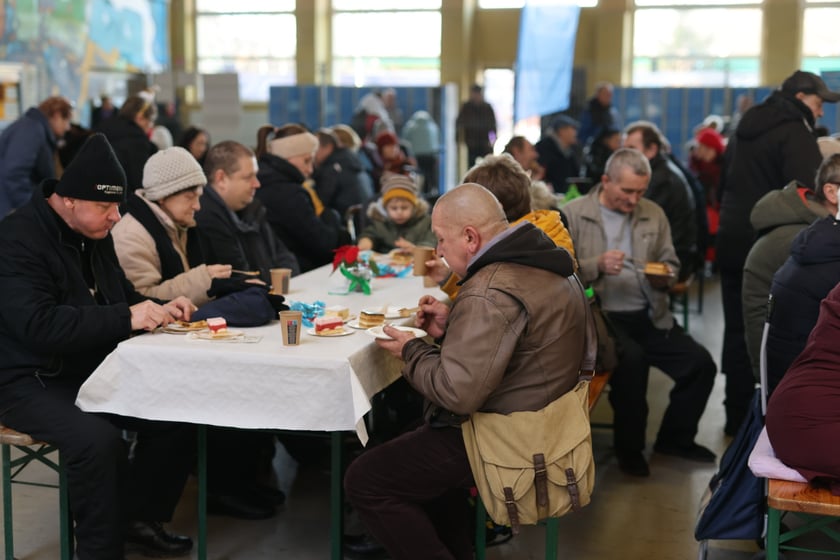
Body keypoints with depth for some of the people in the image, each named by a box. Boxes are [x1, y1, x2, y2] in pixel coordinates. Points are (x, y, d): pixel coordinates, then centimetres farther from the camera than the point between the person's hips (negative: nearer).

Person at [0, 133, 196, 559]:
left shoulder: (94, 233, 8)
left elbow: (121, 296, 19)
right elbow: (38, 324, -31)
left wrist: (157, 310, -3)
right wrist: (125, 318, -31)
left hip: (94, 369, 8)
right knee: (98, 439, -34)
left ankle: (138, 518, 10)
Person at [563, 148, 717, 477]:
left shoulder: (653, 214, 14)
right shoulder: (573, 214, -1)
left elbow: (671, 263, 19)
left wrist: (664, 276, -4)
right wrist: (597, 265, -23)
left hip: (649, 316, 5)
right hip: (601, 316, -5)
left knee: (701, 364, -11)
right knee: (631, 359, -33)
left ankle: (675, 438, 16)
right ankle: (629, 447, -7)